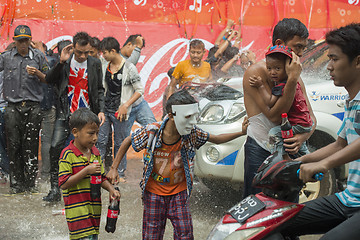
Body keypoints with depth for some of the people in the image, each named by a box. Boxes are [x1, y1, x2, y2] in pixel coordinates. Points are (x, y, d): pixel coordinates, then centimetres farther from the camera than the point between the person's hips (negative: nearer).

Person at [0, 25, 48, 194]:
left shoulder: (38, 56, 9)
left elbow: (48, 79, 11)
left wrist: (37, 73, -7)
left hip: (33, 106, 0)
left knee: (31, 146, -1)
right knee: (14, 145, -1)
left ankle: (30, 183, 6)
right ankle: (16, 184, 6)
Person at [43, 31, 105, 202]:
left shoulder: (95, 64, 2)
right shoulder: (65, 61, 0)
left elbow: (99, 90, 10)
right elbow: (49, 79, -6)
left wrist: (100, 110, -1)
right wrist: (61, 62, -17)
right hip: (65, 114, 0)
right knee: (55, 147, -13)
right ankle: (55, 189, -4)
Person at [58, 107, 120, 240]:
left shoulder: (95, 152, 9)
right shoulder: (68, 154, -13)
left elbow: (101, 178, 17)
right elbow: (63, 184, -18)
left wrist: (111, 189, -4)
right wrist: (86, 171, -22)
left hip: (94, 209, 7)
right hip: (78, 212, -7)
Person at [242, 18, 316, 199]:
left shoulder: (296, 78, 10)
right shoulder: (256, 72, -11)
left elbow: (311, 118, 10)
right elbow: (274, 116, -18)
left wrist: (302, 137, -13)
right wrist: (292, 80, -23)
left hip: (286, 150, 6)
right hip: (260, 151, -6)